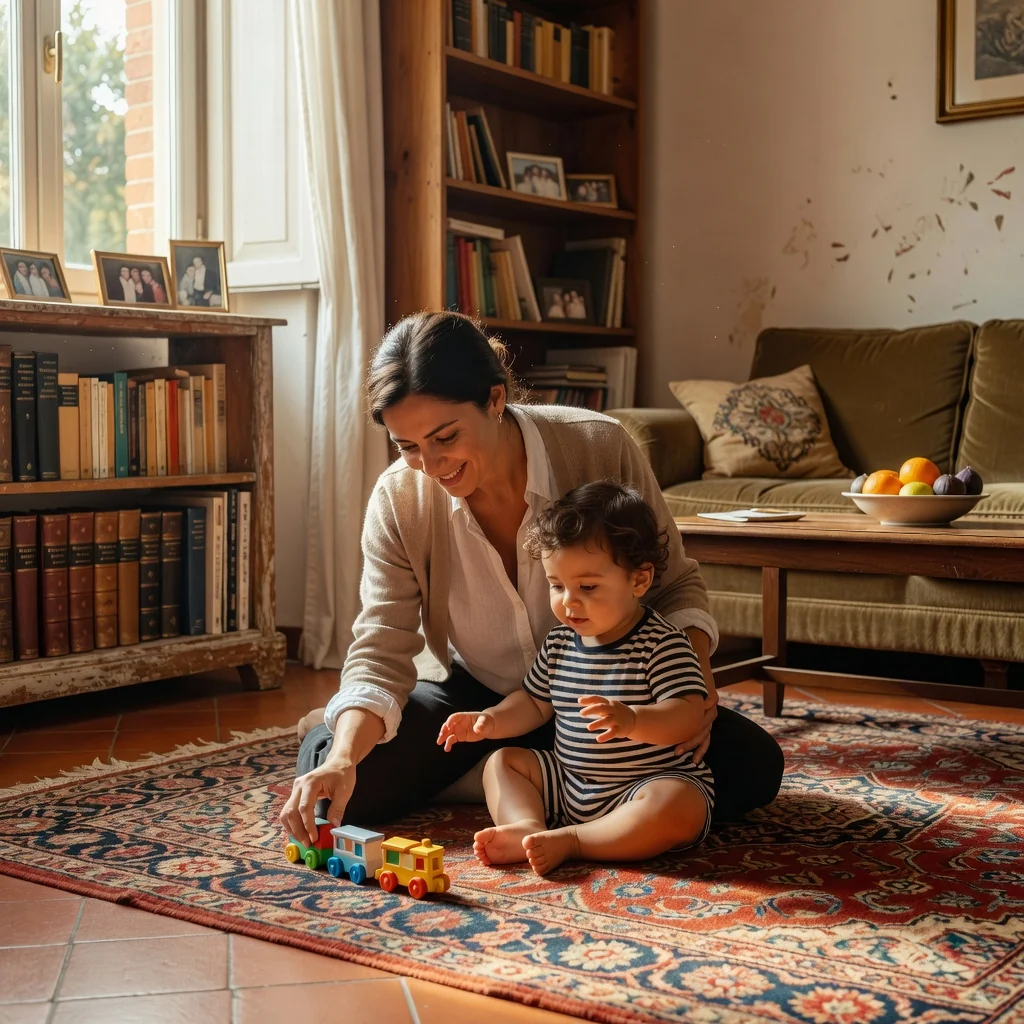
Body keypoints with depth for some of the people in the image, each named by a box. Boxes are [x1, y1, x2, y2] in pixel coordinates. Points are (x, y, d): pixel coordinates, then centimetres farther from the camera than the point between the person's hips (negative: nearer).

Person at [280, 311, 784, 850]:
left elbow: (675, 583, -8)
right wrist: (345, 755, -39)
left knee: (752, 767, -22)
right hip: (470, 694, 0)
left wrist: (694, 667, -28)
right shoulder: (398, 499, -18)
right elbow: (381, 651, -20)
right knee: (338, 788, -25)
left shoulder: (600, 447, -22)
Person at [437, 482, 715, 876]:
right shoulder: (560, 642, 5)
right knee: (502, 761, 5)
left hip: (645, 787, -7)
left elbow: (688, 714, -26)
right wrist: (492, 720, -1)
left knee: (680, 807, -36)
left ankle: (567, 841, -27)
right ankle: (529, 828, -21)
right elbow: (534, 703, 18)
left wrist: (632, 721, -44)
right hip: (568, 785, 7)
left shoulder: (661, 644, -15)